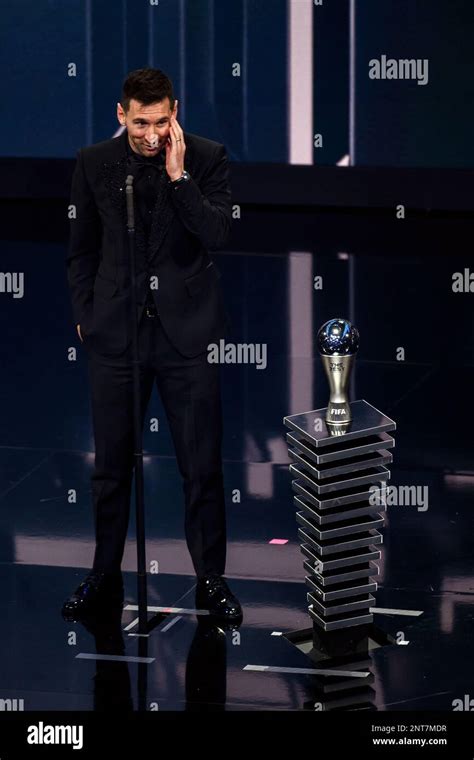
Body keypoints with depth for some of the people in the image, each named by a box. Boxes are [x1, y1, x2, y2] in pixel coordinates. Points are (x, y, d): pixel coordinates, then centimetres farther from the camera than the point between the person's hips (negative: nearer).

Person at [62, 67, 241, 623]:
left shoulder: (206, 157, -3)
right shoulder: (94, 163, 2)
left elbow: (218, 234, -15)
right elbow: (82, 250, 10)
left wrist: (178, 175, -20)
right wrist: (84, 317, 6)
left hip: (187, 330, -2)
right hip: (115, 332, 2)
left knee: (202, 465, 2)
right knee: (111, 465, 9)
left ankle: (211, 580, 14)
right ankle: (105, 579, 21)